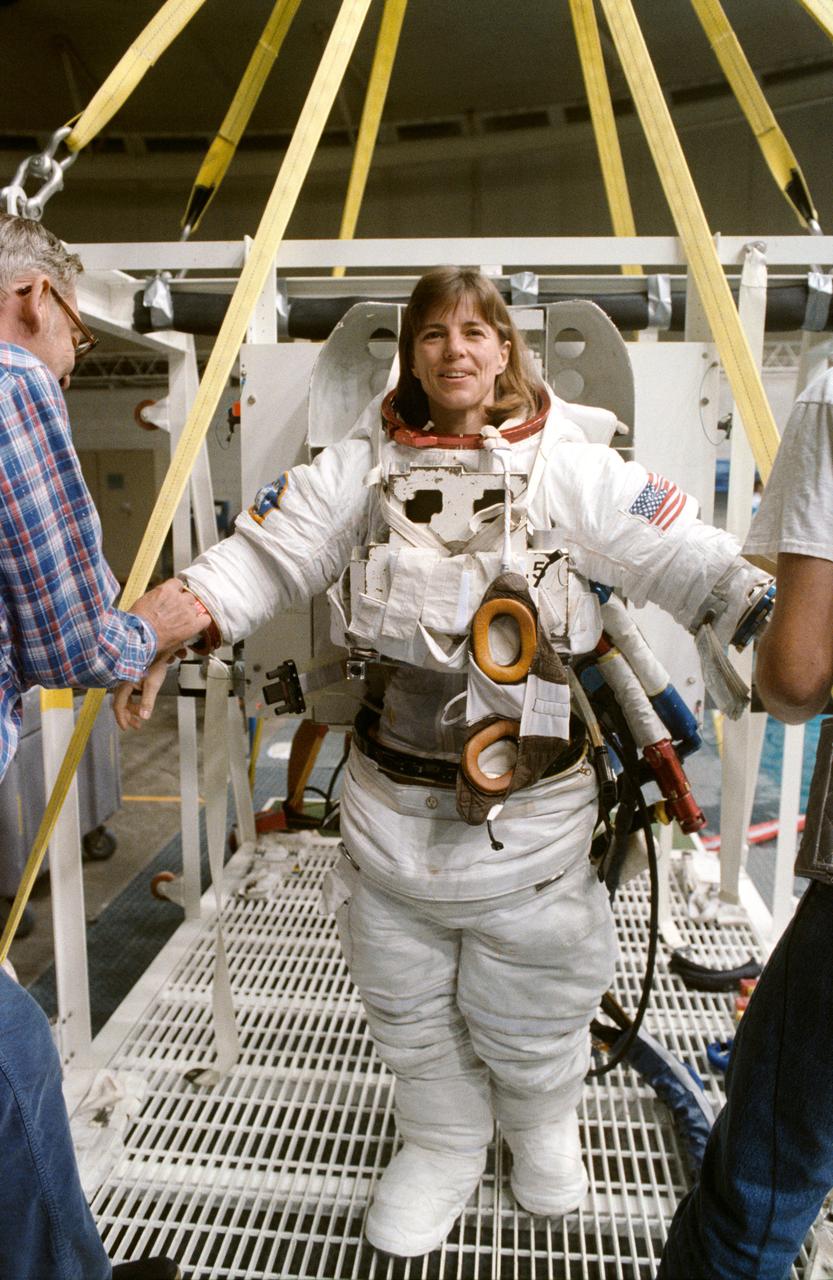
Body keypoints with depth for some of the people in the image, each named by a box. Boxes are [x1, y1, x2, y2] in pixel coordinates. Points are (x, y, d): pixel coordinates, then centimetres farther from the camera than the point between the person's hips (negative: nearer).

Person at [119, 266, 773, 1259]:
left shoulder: (570, 469, -4)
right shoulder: (364, 468, 3)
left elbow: (691, 562, -8)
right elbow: (261, 556, -2)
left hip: (528, 815, -2)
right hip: (391, 806, 3)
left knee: (528, 1011, 17)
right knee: (407, 1008, 19)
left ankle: (542, 1129, 52)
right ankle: (443, 1144, 49)